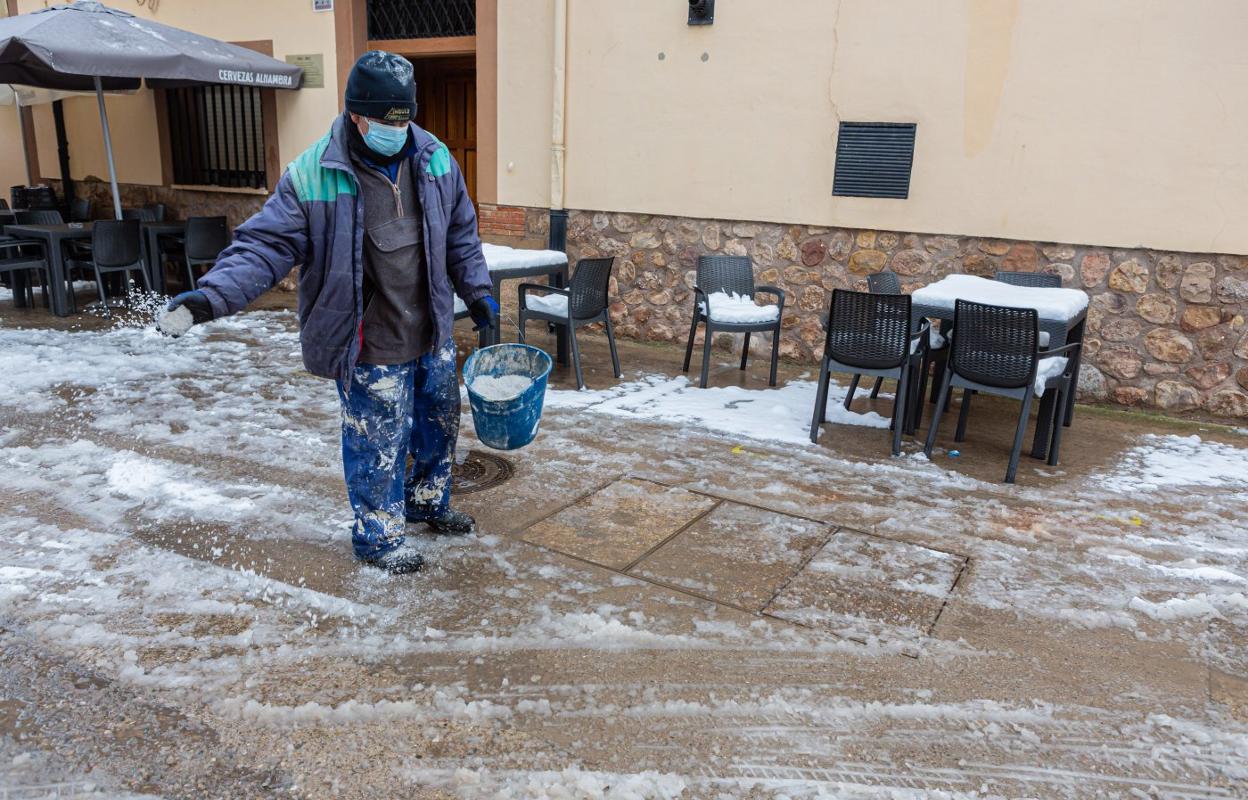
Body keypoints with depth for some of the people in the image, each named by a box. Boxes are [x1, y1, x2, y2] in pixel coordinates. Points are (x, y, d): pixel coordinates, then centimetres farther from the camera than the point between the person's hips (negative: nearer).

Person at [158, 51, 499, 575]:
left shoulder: (435, 159, 1)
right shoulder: (312, 174, -15)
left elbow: (460, 235, 13)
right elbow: (265, 245, -15)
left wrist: (477, 292, 14)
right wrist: (213, 295, -28)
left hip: (433, 335, 6)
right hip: (370, 347, -6)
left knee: (440, 424, 21)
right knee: (378, 443, 5)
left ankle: (428, 502, 46)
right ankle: (378, 535, 27)